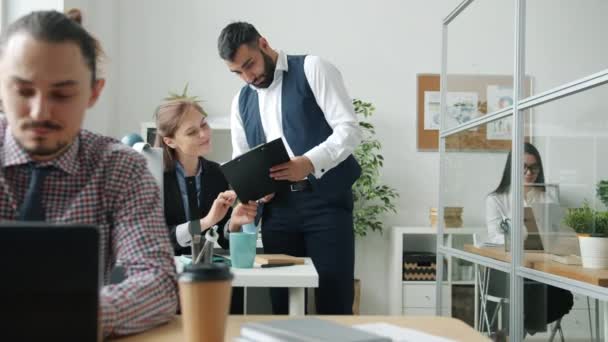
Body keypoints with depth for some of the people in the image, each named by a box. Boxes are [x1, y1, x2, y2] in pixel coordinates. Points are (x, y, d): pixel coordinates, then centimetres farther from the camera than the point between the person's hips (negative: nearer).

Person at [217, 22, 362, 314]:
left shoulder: (312, 69, -1)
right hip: (277, 207, 5)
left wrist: (309, 162, -25)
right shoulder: (241, 101, 16)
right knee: (282, 303, 7)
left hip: (325, 200, -5)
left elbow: (349, 129, -10)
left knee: (334, 303, -4)